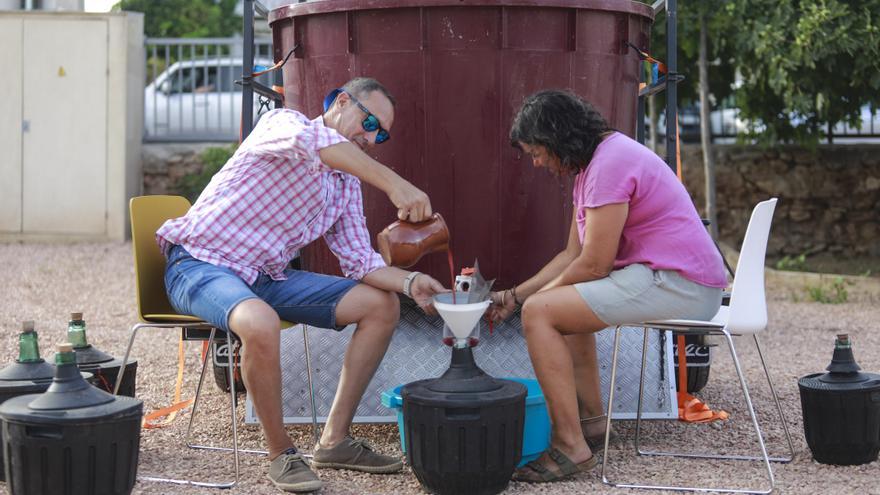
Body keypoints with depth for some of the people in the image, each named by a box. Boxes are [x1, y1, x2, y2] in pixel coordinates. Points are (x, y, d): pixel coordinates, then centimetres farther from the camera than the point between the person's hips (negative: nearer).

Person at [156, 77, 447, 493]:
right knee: (261, 323, -40)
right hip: (201, 265, -8)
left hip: (269, 276, 8)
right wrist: (394, 184, -46)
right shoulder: (283, 122, -12)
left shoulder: (347, 185, 12)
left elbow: (359, 260, 6)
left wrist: (410, 282, -15)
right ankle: (281, 454, -18)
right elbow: (313, 141, -37)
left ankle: (334, 440, 2)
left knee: (382, 305, 1)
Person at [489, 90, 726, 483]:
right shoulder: (593, 163, 16)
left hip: (680, 284, -11)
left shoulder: (609, 164, -17)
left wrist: (529, 300, -2)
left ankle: (570, 447, -15)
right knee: (565, 302, 29)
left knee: (540, 313, -16)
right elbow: (573, 255, 19)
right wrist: (515, 295, 12)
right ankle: (591, 423, 26)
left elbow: (593, 265, -17)